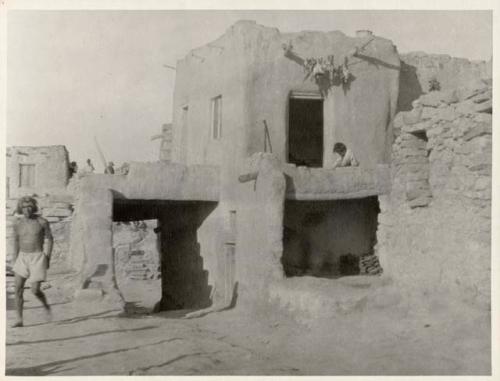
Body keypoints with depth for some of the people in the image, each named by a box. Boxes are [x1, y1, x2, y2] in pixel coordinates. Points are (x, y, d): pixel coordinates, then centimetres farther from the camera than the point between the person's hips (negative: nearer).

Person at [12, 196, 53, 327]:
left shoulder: (42, 222, -9)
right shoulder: (17, 225, 3)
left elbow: (50, 239, 0)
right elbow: (16, 243, 13)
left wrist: (48, 258, -6)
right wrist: (15, 263, 13)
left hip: (38, 258, -4)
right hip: (23, 258, 4)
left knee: (35, 290, -8)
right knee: (18, 289, -7)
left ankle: (45, 304, 26)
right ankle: (19, 320, 1)